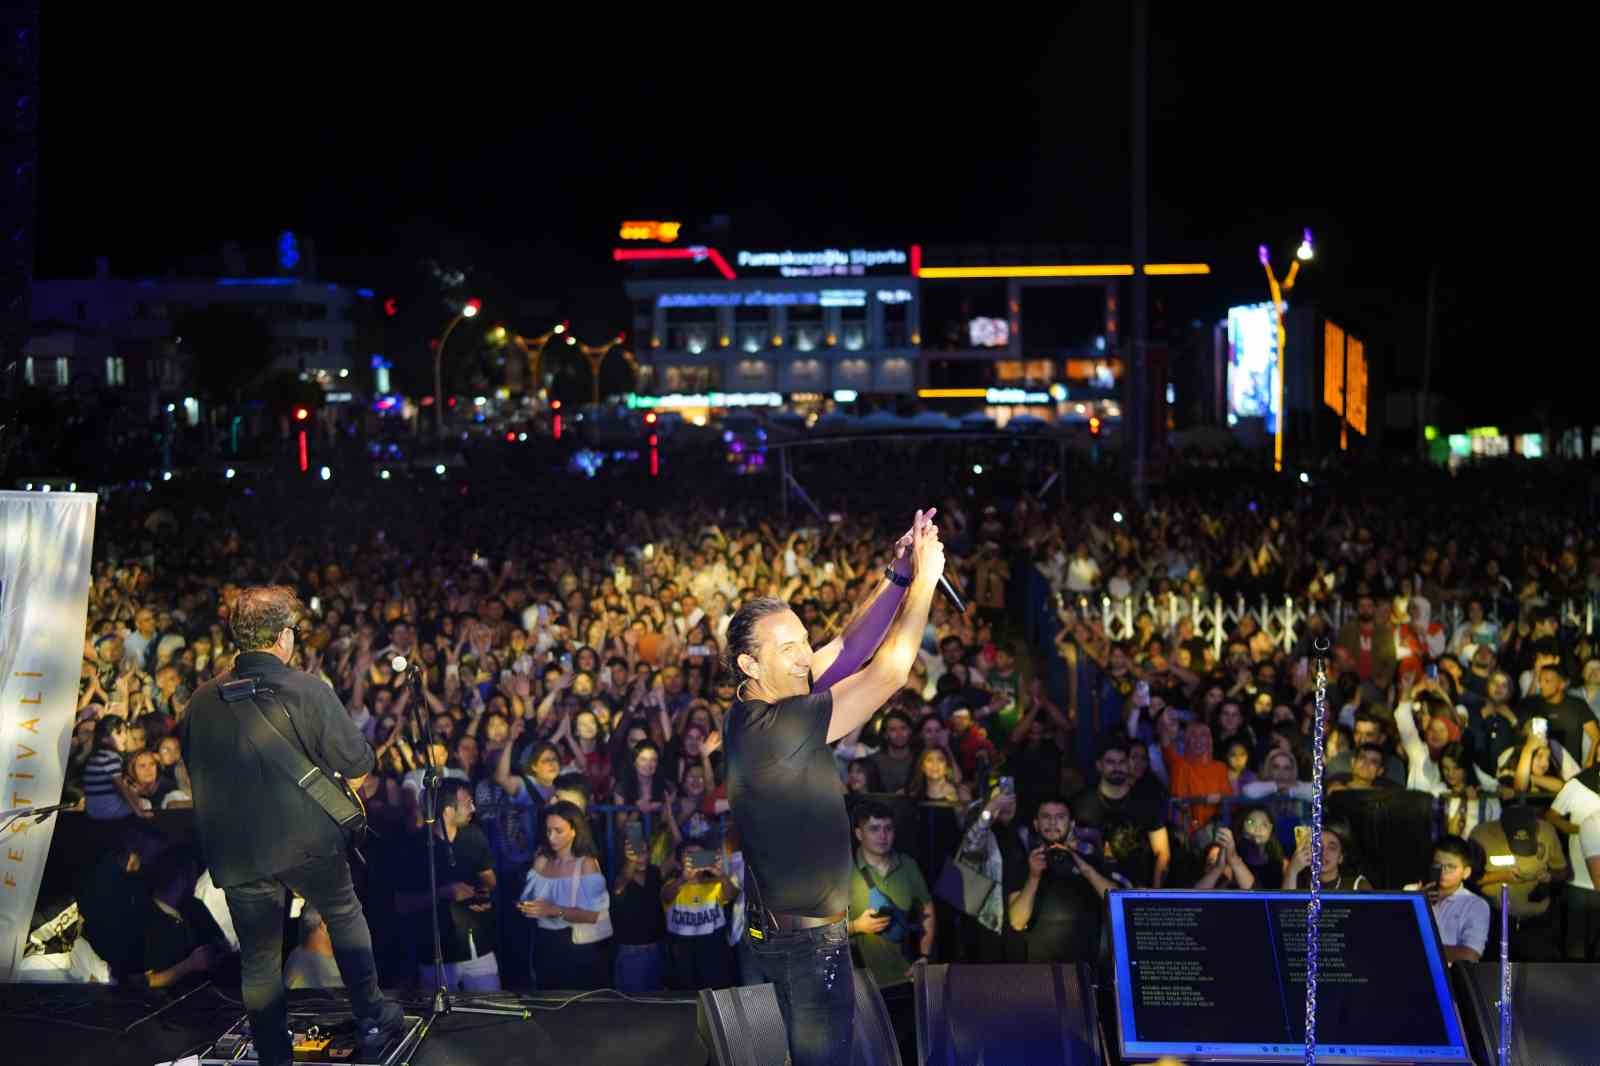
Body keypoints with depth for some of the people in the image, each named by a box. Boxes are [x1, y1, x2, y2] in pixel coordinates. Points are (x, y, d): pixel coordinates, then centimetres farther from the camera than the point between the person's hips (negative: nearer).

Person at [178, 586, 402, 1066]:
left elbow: (194, 772, 12)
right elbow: (356, 764, -11)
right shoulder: (308, 691, -14)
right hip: (307, 840, -2)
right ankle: (371, 1020, 26)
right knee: (346, 918, 21)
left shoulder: (203, 699, -2)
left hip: (237, 851, 2)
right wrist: (347, 795, 10)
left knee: (258, 956, 12)